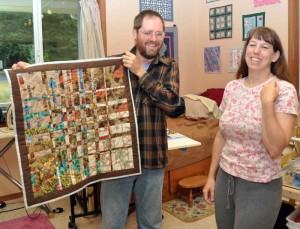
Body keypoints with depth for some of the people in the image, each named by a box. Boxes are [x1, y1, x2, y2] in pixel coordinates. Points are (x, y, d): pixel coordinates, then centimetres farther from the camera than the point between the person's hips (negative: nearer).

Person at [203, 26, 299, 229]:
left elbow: (275, 149, -21)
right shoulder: (232, 88, 1)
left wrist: (267, 102, -26)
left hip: (260, 187, -4)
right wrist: (211, 176, 11)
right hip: (225, 178, 5)